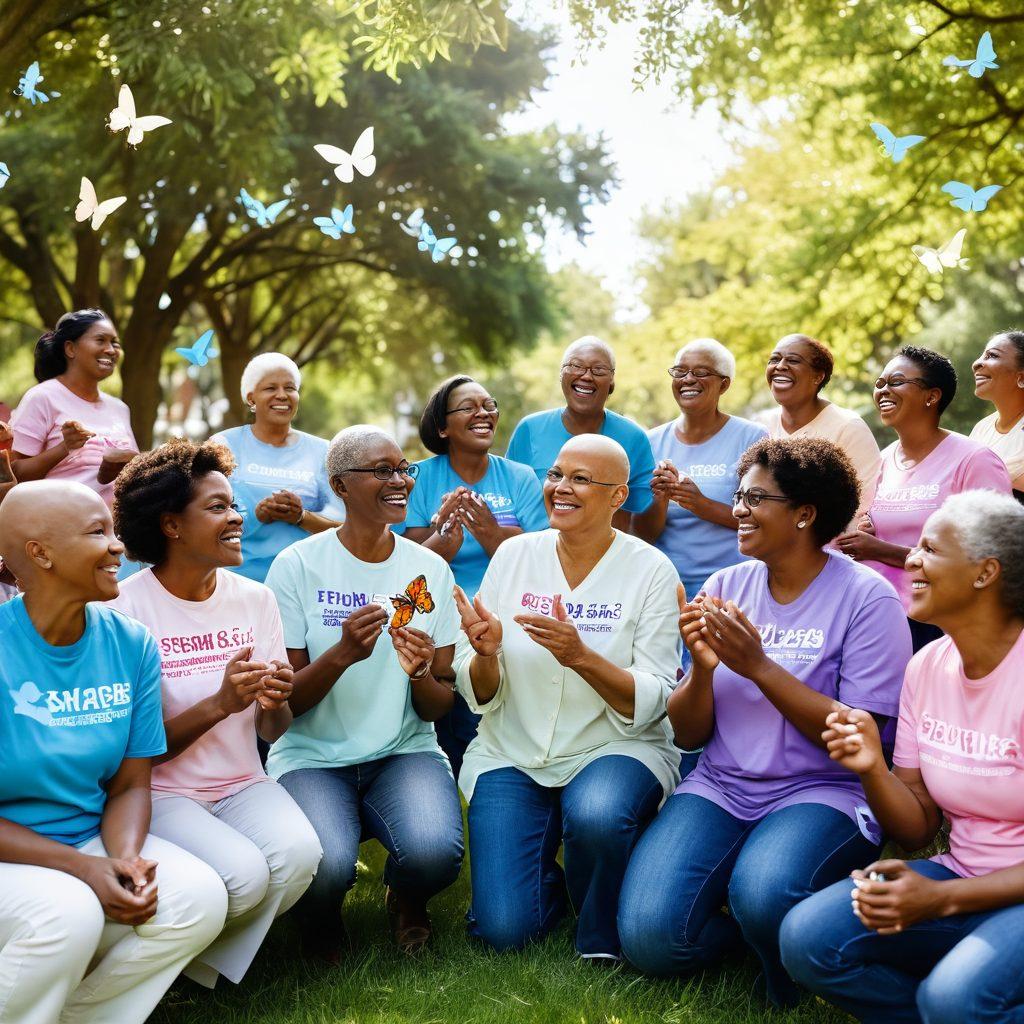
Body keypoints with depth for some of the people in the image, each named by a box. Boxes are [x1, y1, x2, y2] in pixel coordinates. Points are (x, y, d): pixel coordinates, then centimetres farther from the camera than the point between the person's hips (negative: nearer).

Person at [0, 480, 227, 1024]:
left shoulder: (131, 644, -2)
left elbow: (130, 785, 3)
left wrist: (125, 858, -18)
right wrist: (83, 867, -23)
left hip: (90, 838, 5)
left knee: (199, 897, -18)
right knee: (68, 913, -33)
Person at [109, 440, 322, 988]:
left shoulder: (255, 599, 3)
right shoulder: (125, 609, -12)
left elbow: (272, 732, 6)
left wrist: (274, 704, -18)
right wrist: (218, 704, -25)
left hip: (242, 785, 4)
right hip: (161, 792, -4)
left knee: (299, 851, -27)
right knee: (243, 874, -31)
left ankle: (201, 968, 1)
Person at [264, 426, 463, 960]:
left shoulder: (430, 570, 4)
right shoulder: (297, 566, -5)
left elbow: (439, 708, 5)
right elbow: (284, 701, -6)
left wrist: (422, 676, -18)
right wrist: (342, 654, -24)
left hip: (405, 751, 2)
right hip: (312, 757, -2)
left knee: (436, 852, -29)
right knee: (325, 867, -31)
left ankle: (406, 898, 10)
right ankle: (321, 916, 9)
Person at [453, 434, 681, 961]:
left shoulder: (650, 570, -7)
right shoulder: (513, 555, 1)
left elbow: (649, 706, -13)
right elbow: (480, 696, 1)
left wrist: (580, 656, -30)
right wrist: (486, 655, -22)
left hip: (616, 749, -2)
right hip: (511, 754, 2)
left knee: (596, 817, -36)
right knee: (504, 928, -15)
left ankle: (602, 946, -4)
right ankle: (550, 880, 22)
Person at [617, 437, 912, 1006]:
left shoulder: (866, 597, -7)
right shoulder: (725, 586, 6)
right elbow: (687, 735, 6)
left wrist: (758, 666, -20)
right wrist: (703, 668, -15)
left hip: (822, 792, -3)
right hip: (720, 788, 4)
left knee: (762, 896, -34)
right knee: (648, 938, -18)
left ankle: (787, 990, 1)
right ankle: (751, 922, 13)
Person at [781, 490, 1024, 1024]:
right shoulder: (926, 666, 2)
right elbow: (918, 830, 5)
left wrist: (941, 898, -22)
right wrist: (873, 769, -14)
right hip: (963, 876, 6)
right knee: (806, 938, -14)